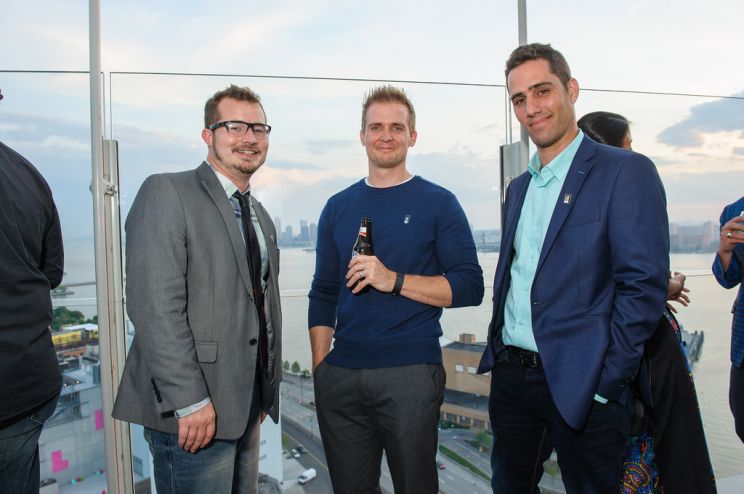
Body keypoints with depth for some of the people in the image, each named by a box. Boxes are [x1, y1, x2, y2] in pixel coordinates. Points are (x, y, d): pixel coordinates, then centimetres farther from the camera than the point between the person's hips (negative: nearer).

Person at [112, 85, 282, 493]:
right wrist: (188, 400, -21)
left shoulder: (260, 215, 15)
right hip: (193, 411, -7)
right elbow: (155, 305, -19)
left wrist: (266, 391, 16)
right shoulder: (167, 193, -10)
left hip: (246, 407, 8)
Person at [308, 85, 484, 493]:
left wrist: (395, 280, -18)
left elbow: (470, 287, -6)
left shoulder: (438, 203, 0)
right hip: (340, 376, 4)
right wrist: (319, 367, 7)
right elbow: (323, 295, 13)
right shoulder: (338, 207, 11)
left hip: (410, 373, -3)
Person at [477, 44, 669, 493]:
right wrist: (496, 352, 10)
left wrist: (606, 380, -17)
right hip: (511, 376, 7)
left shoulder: (626, 171, -8)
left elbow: (644, 285, -14)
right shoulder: (519, 187, 13)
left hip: (581, 384, -6)